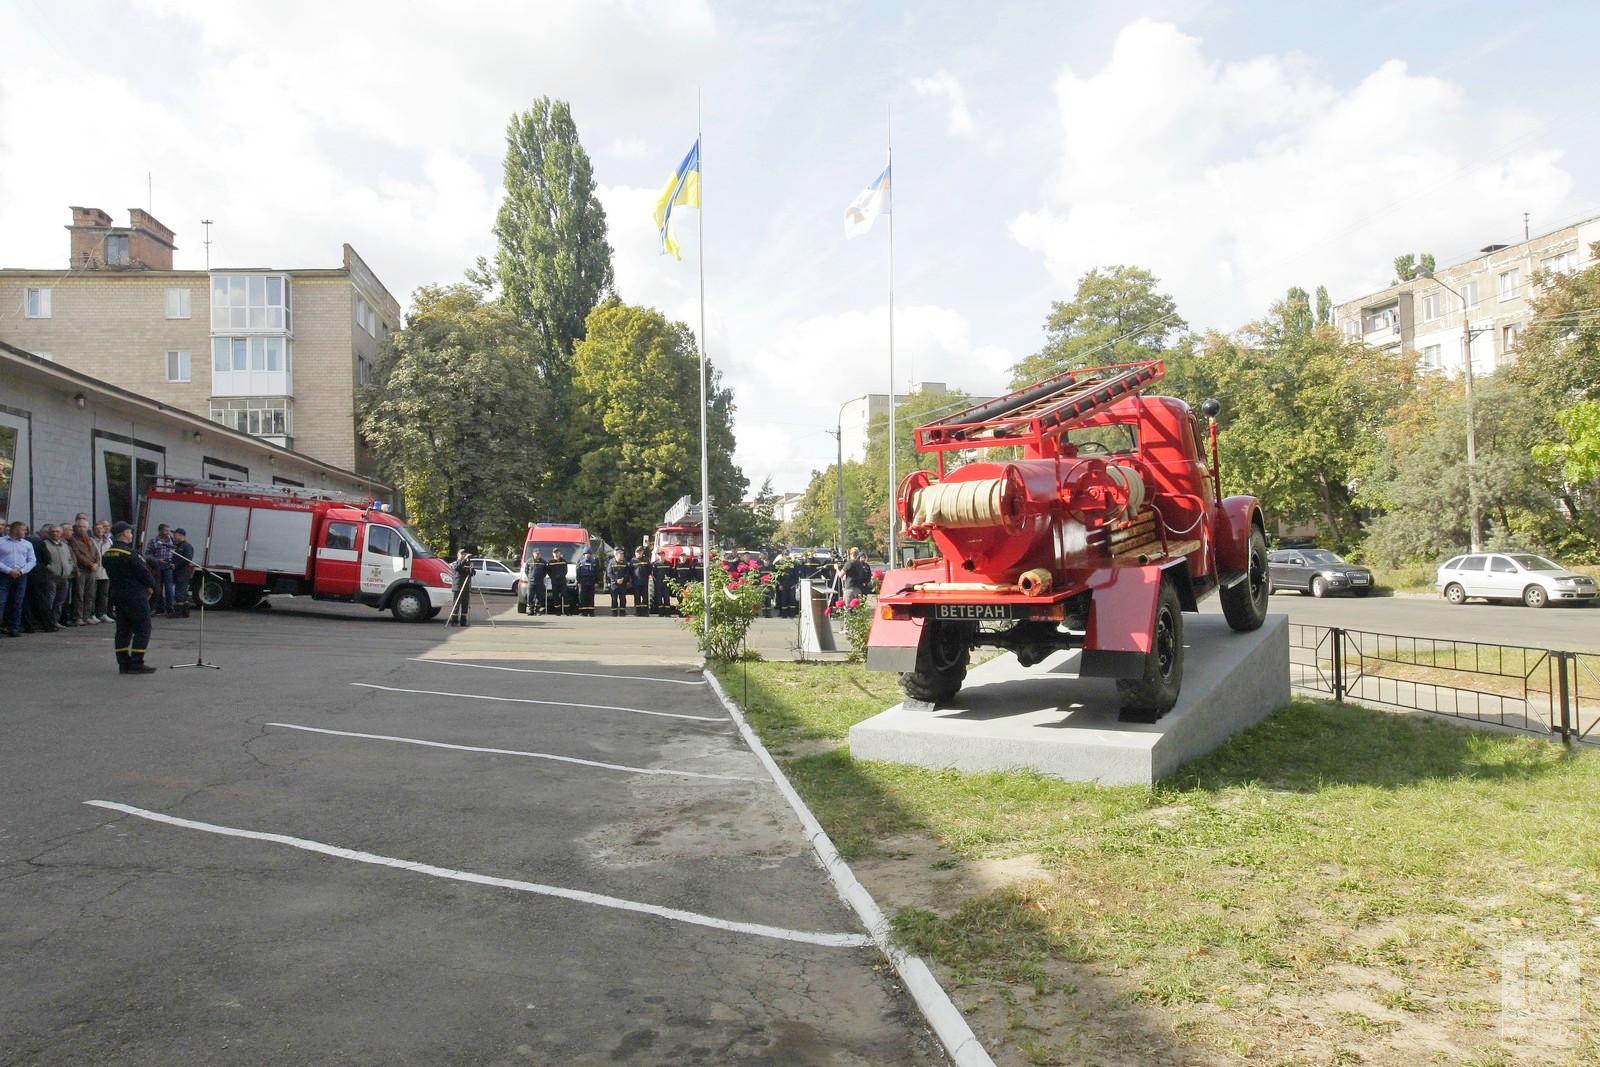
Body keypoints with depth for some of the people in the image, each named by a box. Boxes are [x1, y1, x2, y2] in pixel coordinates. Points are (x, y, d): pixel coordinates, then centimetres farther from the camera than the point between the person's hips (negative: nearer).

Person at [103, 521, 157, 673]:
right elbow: (144, 573, -16)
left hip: (117, 595, 9)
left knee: (123, 630, 12)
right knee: (143, 629, -2)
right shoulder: (129, 554, -18)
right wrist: (154, 587, 3)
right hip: (135, 596, -9)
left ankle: (123, 664, 14)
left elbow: (112, 574, 13)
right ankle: (136, 664, -5)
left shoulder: (107, 554, 8)